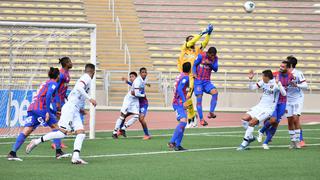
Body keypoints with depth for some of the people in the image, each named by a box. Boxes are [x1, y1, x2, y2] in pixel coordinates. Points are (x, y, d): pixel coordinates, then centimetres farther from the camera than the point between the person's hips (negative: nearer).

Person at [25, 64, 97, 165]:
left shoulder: (83, 78, 24)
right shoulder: (87, 78, -3)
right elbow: (79, 88, -25)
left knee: (81, 133, -4)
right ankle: (36, 142, -9)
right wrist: (89, 98, -25)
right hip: (70, 108, -10)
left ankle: (75, 157, -15)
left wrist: (79, 108, 34)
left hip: (74, 111, 10)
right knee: (62, 133, -17)